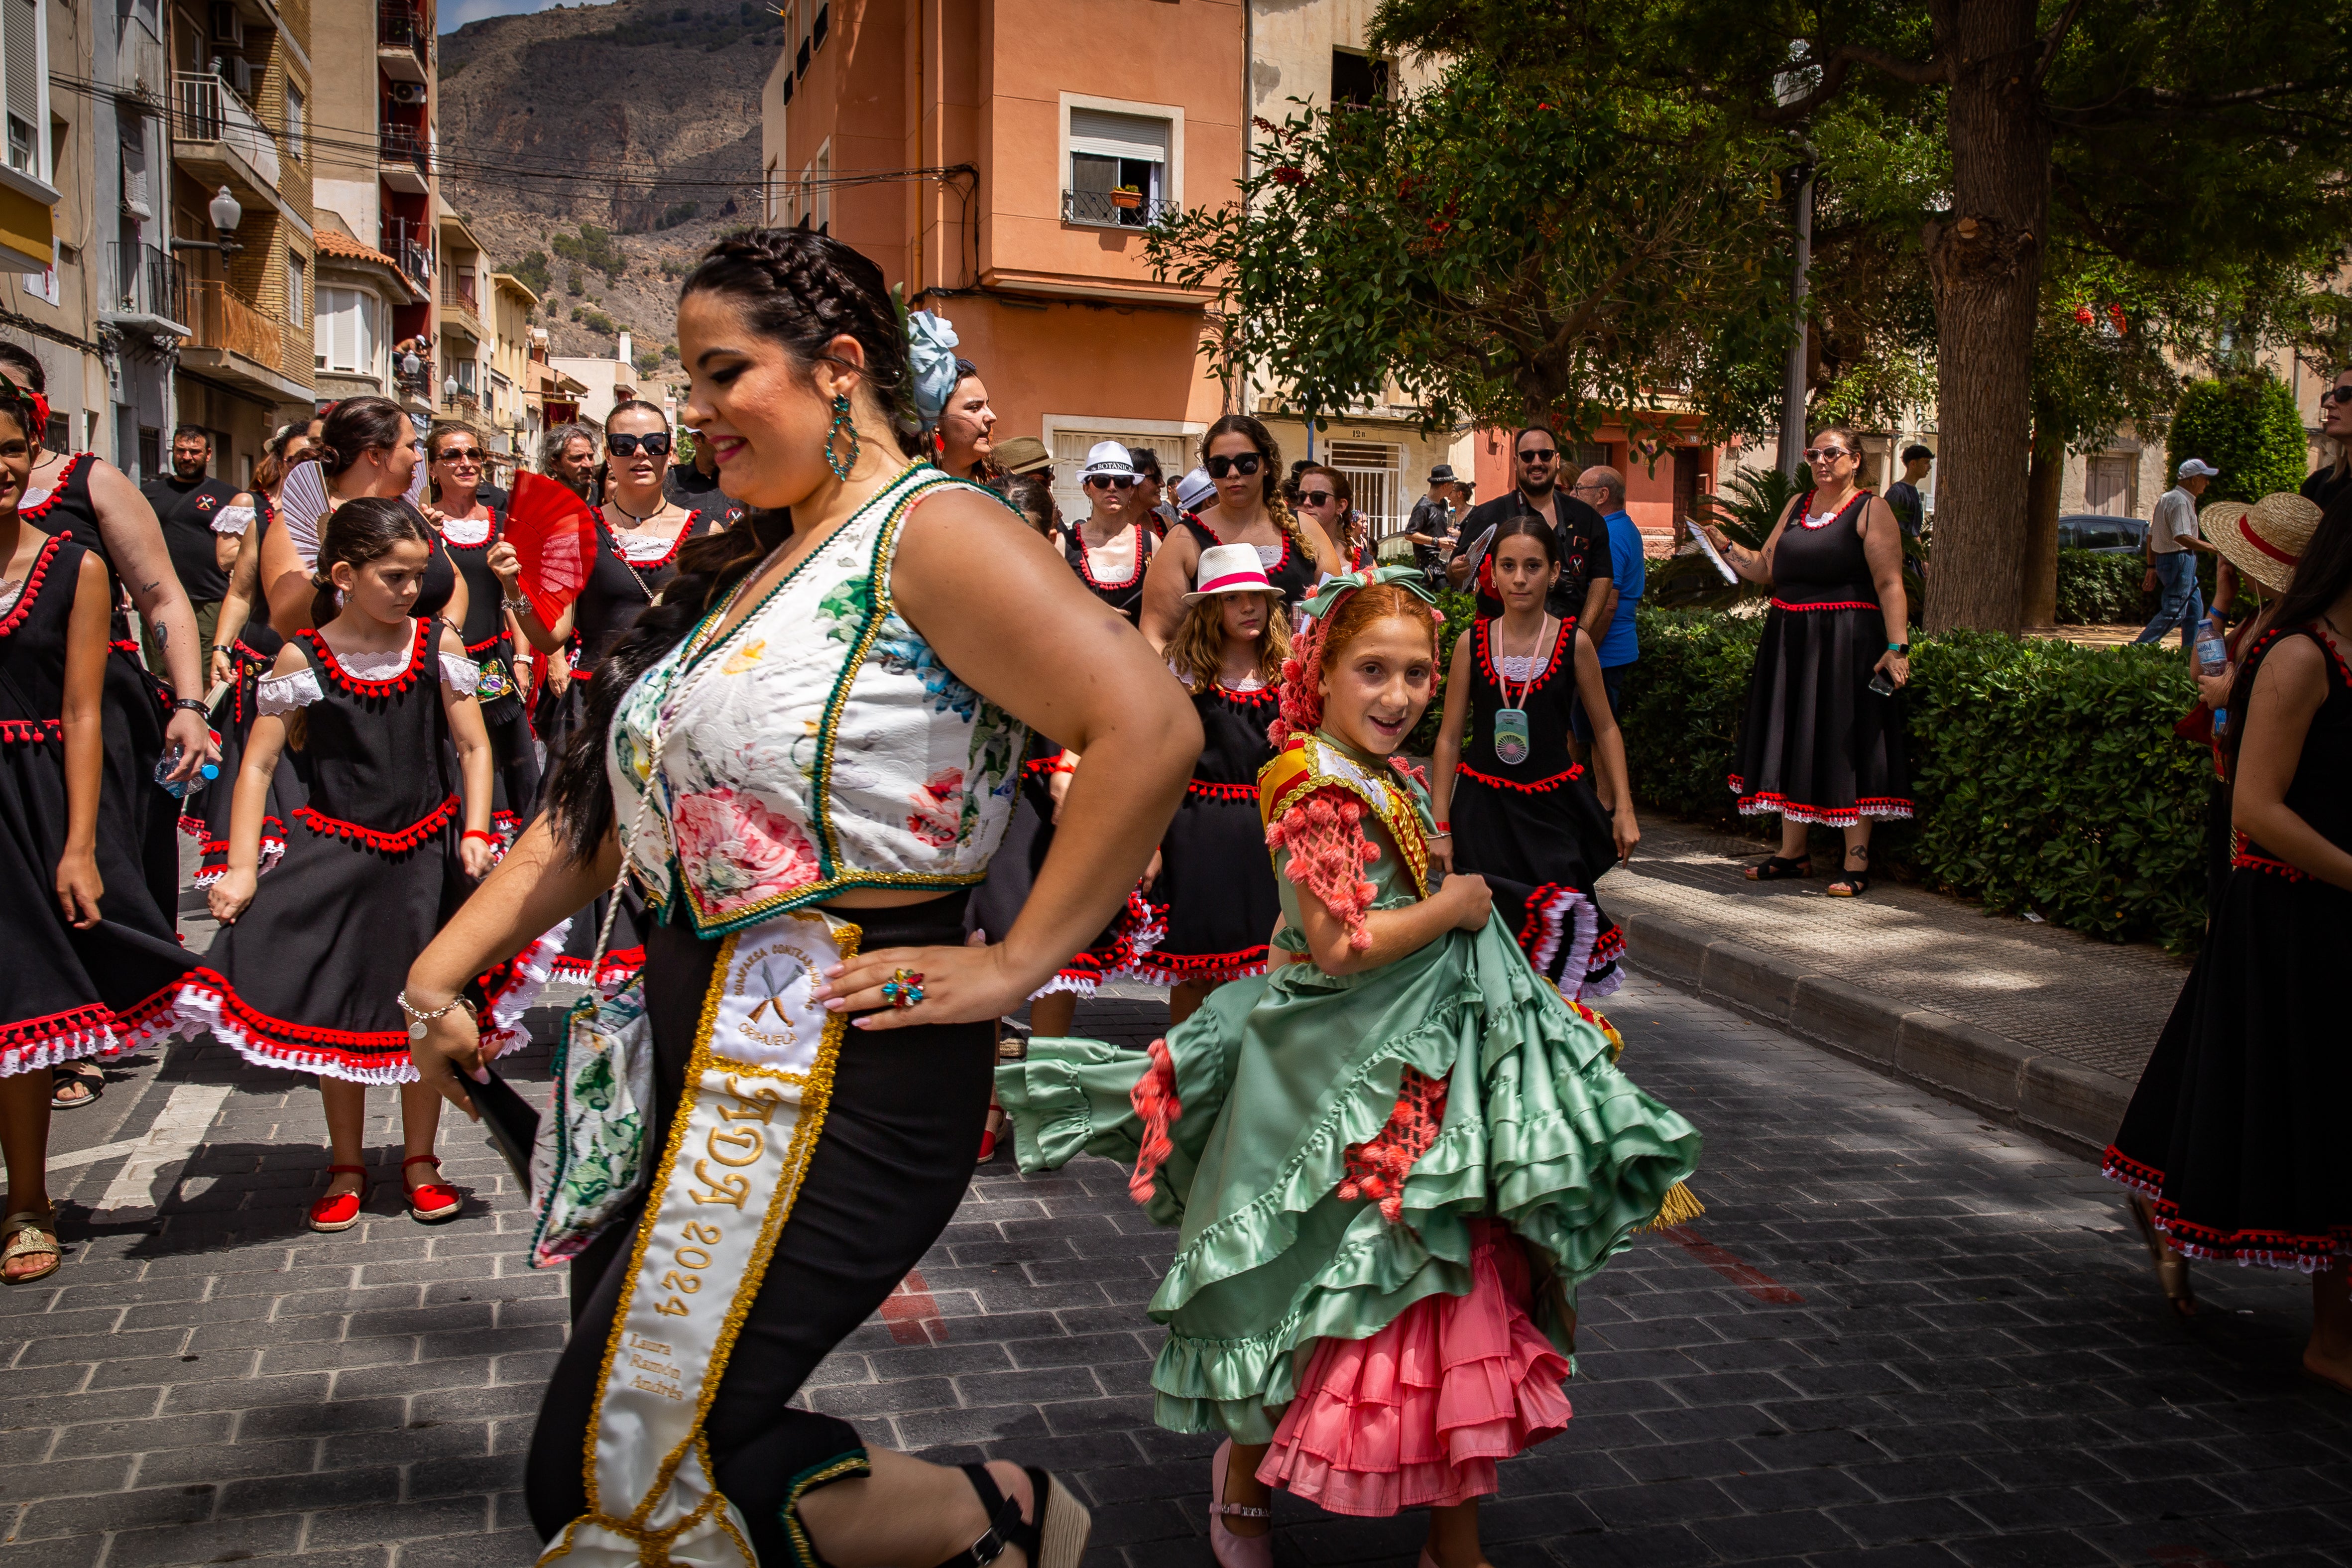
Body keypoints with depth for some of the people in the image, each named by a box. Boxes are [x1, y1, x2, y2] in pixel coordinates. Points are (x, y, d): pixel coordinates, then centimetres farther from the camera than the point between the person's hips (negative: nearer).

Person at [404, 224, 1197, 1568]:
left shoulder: (929, 530, -11)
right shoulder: (746, 566, 16)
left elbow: (1150, 727, -24)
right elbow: (605, 811, 16)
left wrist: (1016, 964, -20)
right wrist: (442, 968, 8)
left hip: (835, 1068, -9)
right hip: (698, 1052, 10)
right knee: (611, 1454, 18)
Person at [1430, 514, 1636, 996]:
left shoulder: (1574, 642, -1)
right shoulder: (1472, 642, 0)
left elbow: (1605, 728, 7)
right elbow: (1449, 737, 4)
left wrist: (1624, 809, 2)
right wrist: (1440, 826, 2)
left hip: (1552, 807, -1)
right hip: (1483, 807, 1)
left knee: (1556, 930, -11)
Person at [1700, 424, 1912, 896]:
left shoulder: (1870, 510, -4)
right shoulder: (1796, 506, 15)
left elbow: (1889, 585, -12)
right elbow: (1764, 568, 20)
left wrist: (1898, 647, -20)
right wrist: (1725, 546, 6)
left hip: (1847, 641, -7)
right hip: (1790, 640, 7)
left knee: (1847, 743, -5)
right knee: (1791, 743, 10)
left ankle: (1857, 862, 0)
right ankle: (1793, 851, 21)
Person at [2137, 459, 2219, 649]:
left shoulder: (2166, 498, 15)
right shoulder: (2181, 501, -15)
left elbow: (2152, 535, 17)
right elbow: (2182, 537, -27)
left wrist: (2152, 567, 18)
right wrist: (2211, 548, -26)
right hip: (2179, 560, -11)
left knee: (2194, 610, 15)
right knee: (2174, 612, -8)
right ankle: (2138, 648, -9)